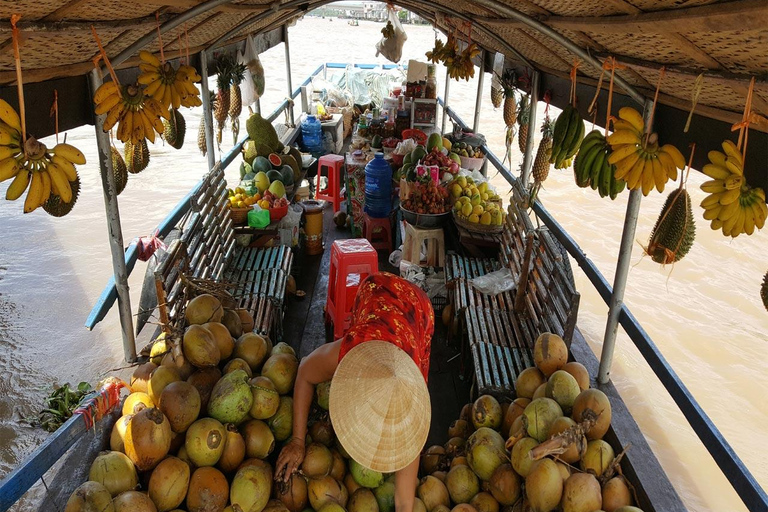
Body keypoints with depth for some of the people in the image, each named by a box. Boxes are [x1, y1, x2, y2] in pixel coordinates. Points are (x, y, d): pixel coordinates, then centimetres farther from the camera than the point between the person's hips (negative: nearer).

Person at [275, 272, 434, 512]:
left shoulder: (409, 385, -40)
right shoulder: (340, 354, -41)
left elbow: (408, 447, -27)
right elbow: (304, 375, -18)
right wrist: (298, 441, -18)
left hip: (415, 305, -1)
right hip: (374, 288, 1)